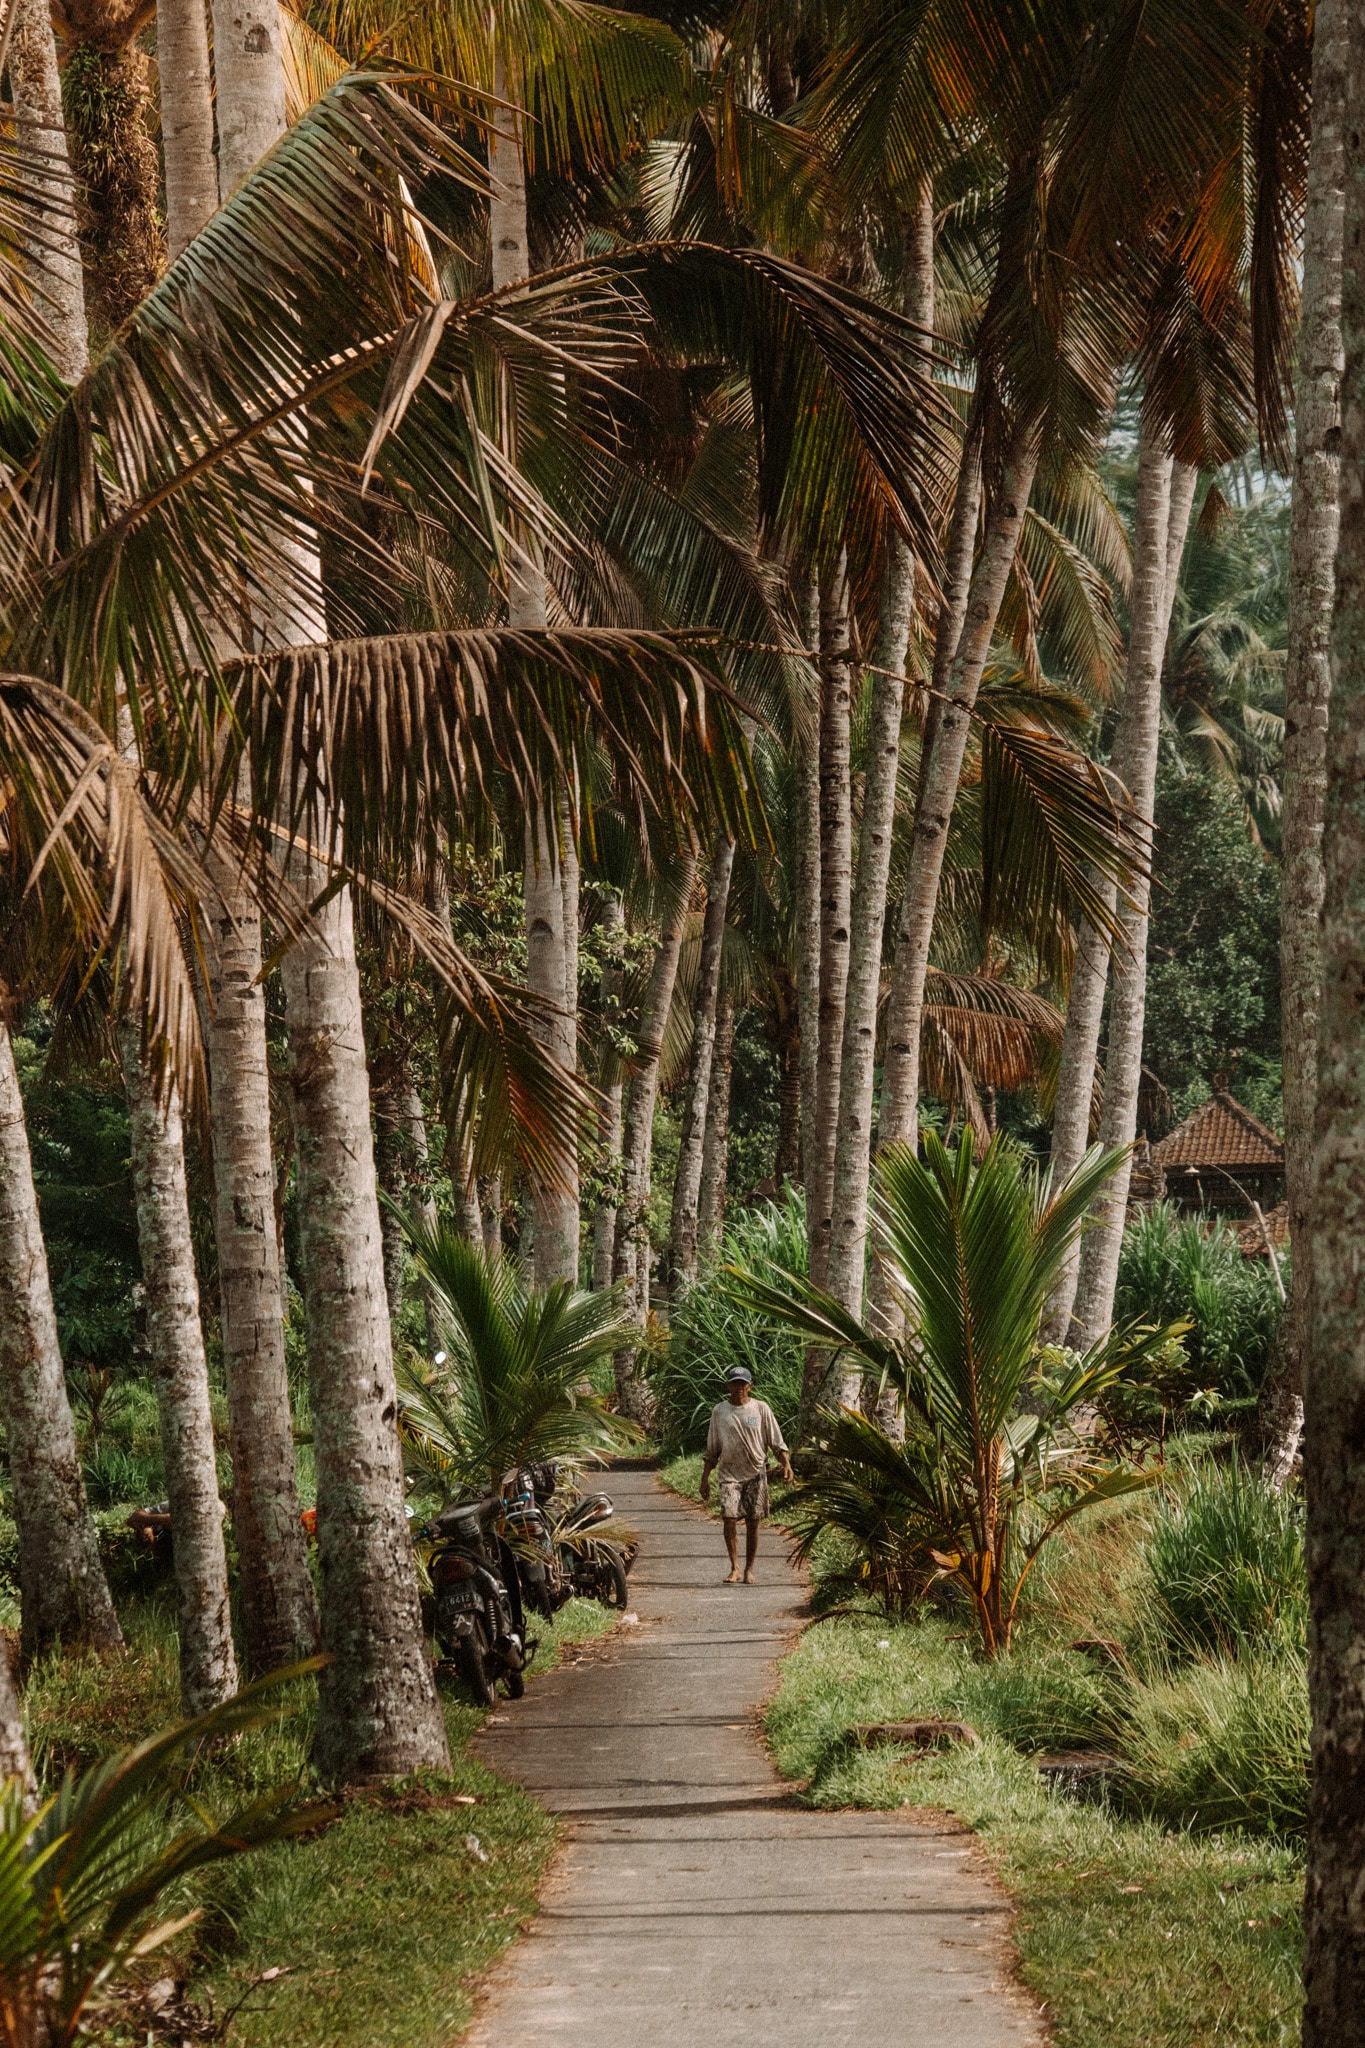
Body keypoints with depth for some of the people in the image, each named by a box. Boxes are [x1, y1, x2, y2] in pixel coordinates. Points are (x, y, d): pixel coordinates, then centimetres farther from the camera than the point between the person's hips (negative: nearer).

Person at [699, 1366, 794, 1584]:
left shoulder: (761, 1409, 1)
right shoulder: (719, 1411, 5)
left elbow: (777, 1442, 2)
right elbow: (711, 1451, 11)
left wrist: (786, 1464, -12)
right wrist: (705, 1478, 9)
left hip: (756, 1474, 0)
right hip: (729, 1474, 0)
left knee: (752, 1523, 2)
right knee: (729, 1519, -13)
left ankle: (749, 1570, 13)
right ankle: (734, 1568, -5)